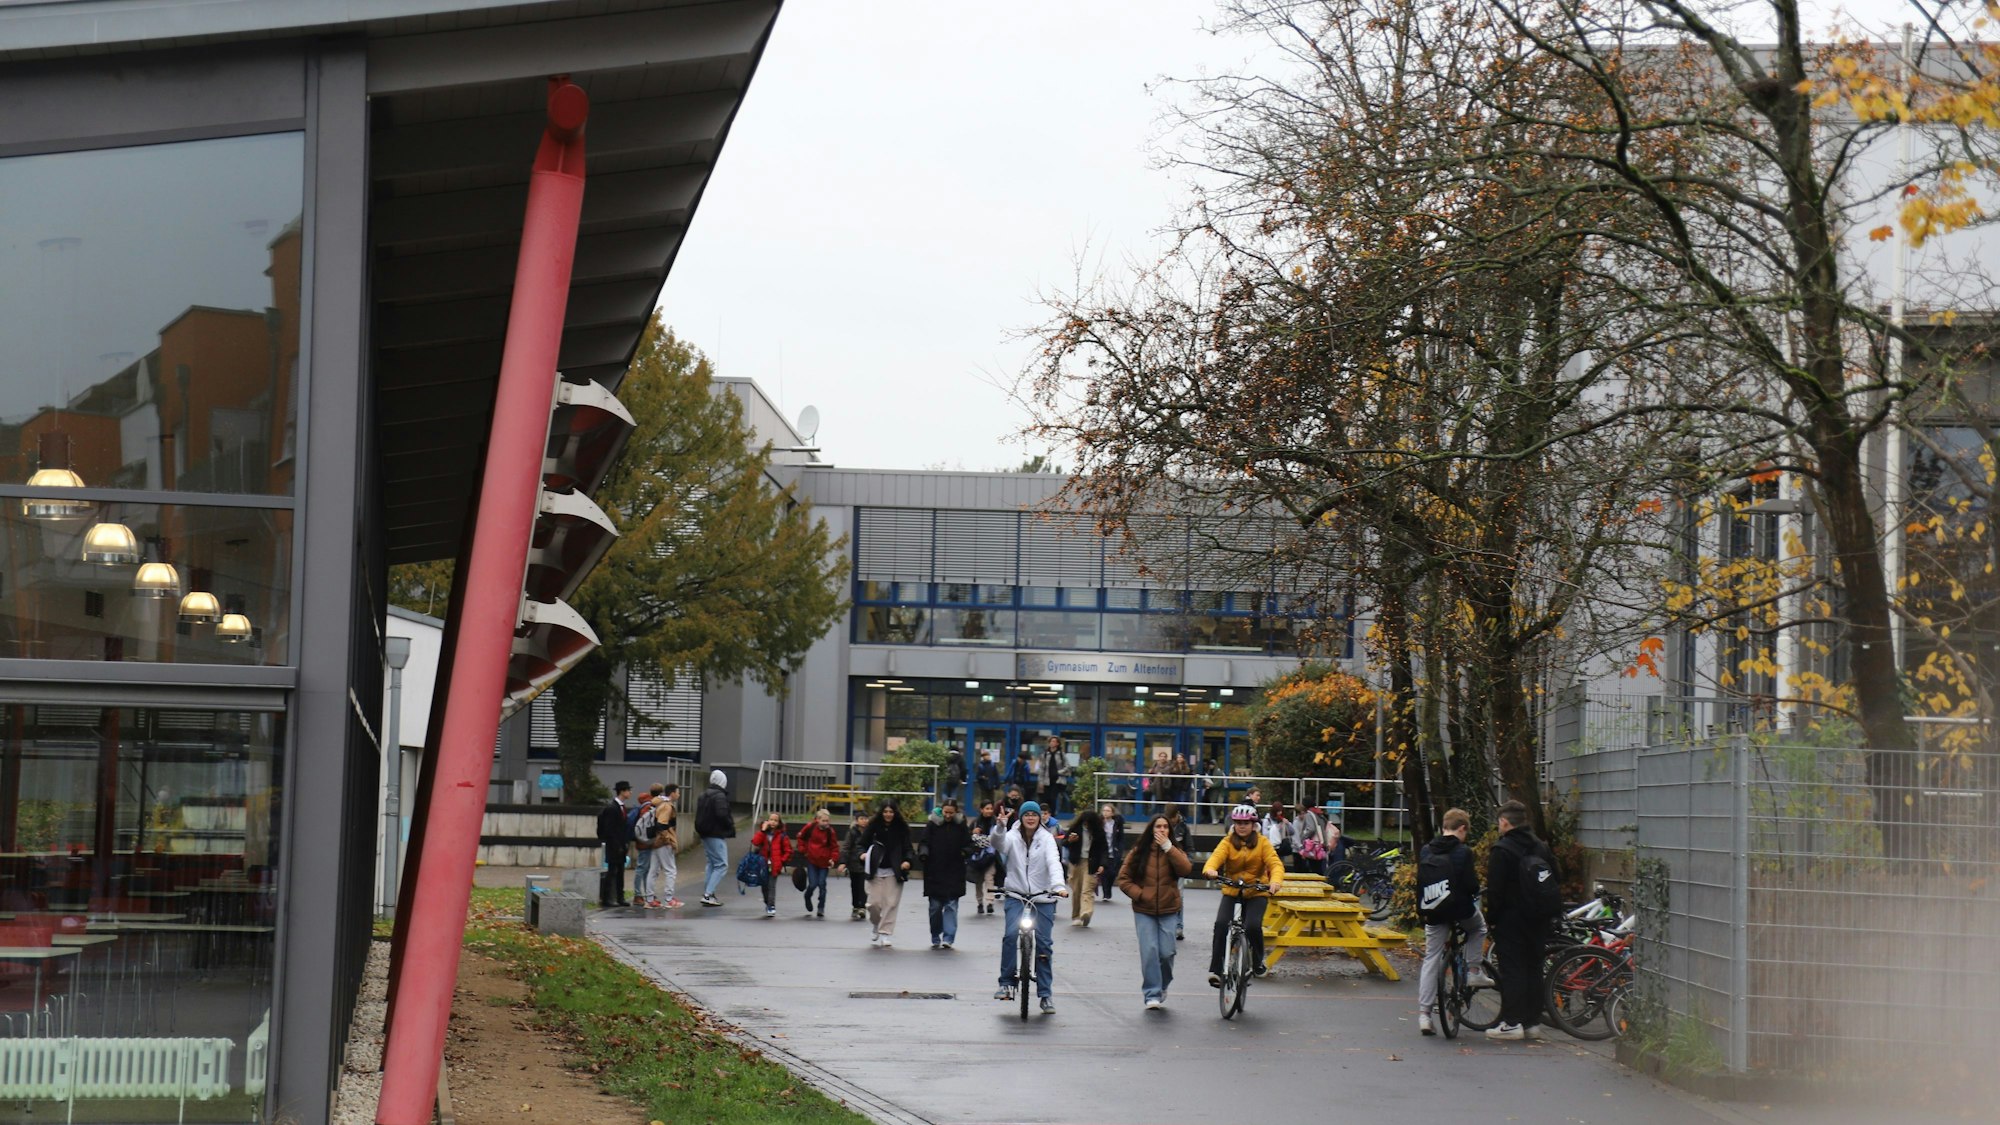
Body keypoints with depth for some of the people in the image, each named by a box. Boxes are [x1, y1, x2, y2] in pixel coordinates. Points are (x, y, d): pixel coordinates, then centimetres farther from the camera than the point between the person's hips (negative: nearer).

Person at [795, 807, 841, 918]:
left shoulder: (830, 832, -10)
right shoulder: (810, 827, -9)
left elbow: (834, 847, -2)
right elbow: (801, 837, 10)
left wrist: (833, 858, -15)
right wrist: (803, 849, 5)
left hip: (824, 862, 0)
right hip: (811, 860, 0)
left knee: (822, 884, -1)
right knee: (813, 884, -5)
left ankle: (821, 908, 11)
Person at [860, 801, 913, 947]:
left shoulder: (902, 828, 1)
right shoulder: (873, 826, 1)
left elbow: (907, 847, 3)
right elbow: (863, 843, 7)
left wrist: (906, 861, -15)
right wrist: (863, 853, -14)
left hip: (894, 871, 0)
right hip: (876, 870, 0)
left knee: (891, 903, -5)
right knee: (874, 903, -4)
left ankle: (884, 934, 3)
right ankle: (877, 926, 25)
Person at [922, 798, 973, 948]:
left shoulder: (962, 826, 1)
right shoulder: (934, 825, 1)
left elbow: (969, 845, 6)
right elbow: (925, 842, 5)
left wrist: (964, 852, -14)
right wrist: (924, 853, -13)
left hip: (954, 874, -1)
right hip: (935, 872, 1)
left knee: (951, 906, -6)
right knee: (935, 907, 7)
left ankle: (948, 938, -7)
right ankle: (935, 939, 19)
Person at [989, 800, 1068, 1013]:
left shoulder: (1047, 838, 1)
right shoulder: (1013, 836, 2)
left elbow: (1054, 862, -14)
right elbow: (1001, 846, -20)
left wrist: (1059, 886, -31)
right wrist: (1001, 827, -38)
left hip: (1042, 896, 0)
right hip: (1016, 895, 0)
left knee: (1044, 942, -3)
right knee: (1010, 934, -21)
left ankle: (1046, 993, 5)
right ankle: (1006, 982, -10)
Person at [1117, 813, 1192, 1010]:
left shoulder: (1174, 851, 4)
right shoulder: (1139, 852, 3)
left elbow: (1186, 869, -16)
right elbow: (1123, 879, 4)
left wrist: (1168, 847, -18)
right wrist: (1139, 894, -10)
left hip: (1168, 911, 1)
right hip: (1144, 911, -1)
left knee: (1166, 952, -3)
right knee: (1149, 952, -9)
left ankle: (1162, 986, 23)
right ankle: (1152, 994, -3)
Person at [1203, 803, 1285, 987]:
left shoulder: (1262, 843, -2)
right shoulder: (1228, 842, -1)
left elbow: (1275, 864, -14)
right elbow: (1216, 857, -20)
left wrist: (1275, 880, -37)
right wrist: (1209, 870, -44)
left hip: (1256, 892, -1)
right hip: (1231, 891, 1)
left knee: (1253, 926, -23)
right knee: (1221, 924, -22)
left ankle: (1258, 962, 5)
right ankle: (1215, 969, -15)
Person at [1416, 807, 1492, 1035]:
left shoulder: (1425, 851, 8)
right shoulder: (1462, 852, -9)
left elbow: (1419, 883, 12)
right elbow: (1471, 884, -13)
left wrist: (1421, 911, 20)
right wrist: (1475, 894, 10)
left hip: (1434, 914, 4)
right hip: (1460, 910, -4)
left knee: (1431, 960, 9)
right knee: (1479, 927, 30)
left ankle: (1424, 1013, 2)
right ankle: (1473, 972, 17)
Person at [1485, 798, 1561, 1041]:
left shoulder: (1501, 850, -12)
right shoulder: (1541, 848, 11)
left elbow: (1495, 890, -14)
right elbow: (1556, 882, 16)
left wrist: (1491, 918, -5)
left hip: (1511, 920, -7)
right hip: (1538, 920, 7)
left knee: (1511, 969, -5)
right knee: (1533, 968, 11)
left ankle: (1512, 1022, -7)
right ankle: (1533, 1022, 13)